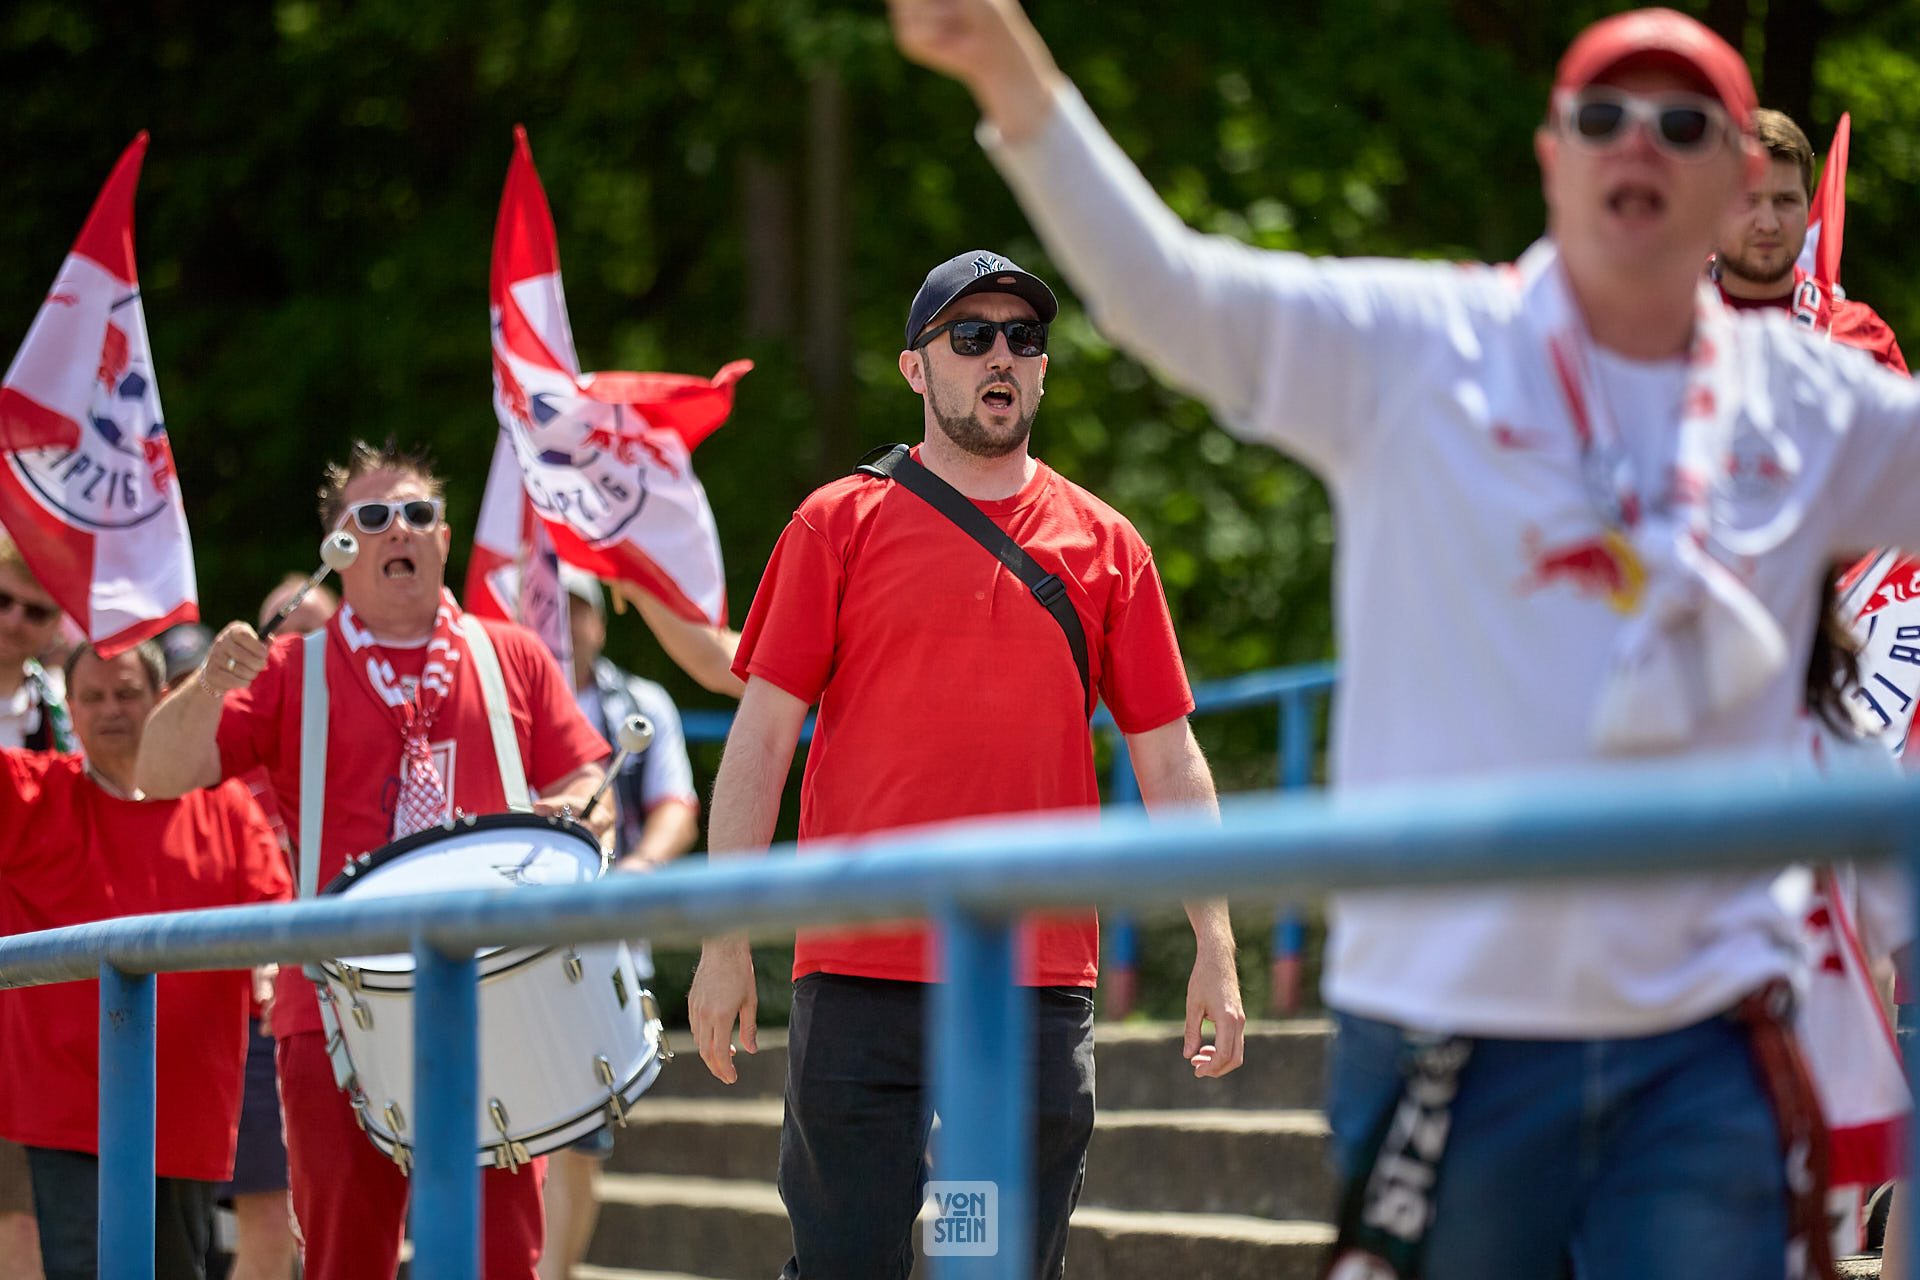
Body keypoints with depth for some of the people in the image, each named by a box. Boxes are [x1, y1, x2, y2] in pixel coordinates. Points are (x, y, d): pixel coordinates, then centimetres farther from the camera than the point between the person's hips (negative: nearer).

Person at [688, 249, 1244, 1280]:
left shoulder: (1104, 546, 10)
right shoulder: (840, 526, 4)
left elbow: (1168, 758, 11)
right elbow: (760, 739, 2)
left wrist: (1214, 945, 3)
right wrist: (724, 942, -4)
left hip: (1042, 980, 2)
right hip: (859, 972, -2)